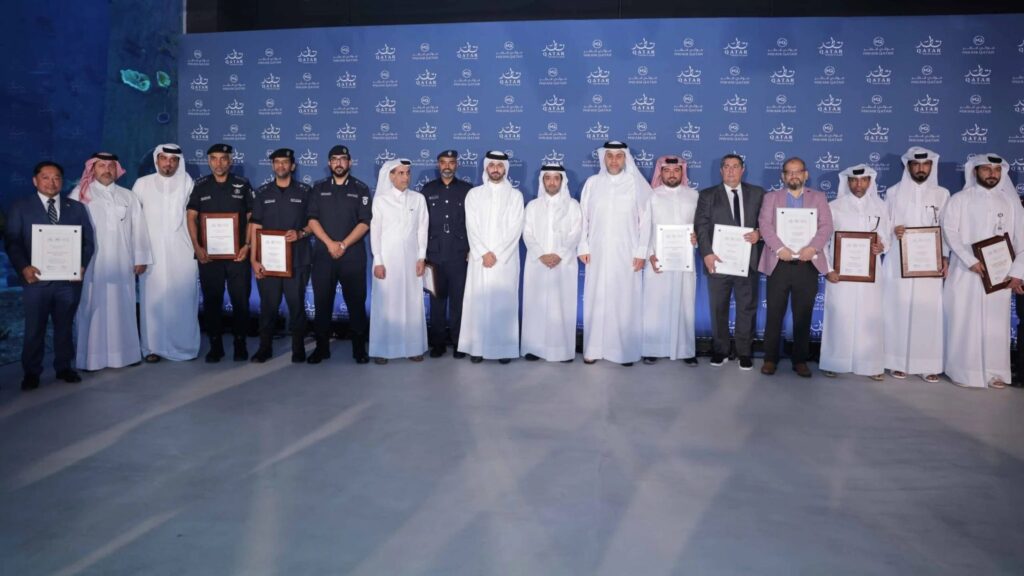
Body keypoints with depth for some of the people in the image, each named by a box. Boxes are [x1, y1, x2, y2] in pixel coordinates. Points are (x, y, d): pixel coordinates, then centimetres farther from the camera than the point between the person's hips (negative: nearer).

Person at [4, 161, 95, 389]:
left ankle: (64, 367, 22)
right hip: (37, 279, -1)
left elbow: (88, 241, 7)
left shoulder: (76, 208, 11)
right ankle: (31, 372, 15)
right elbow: (12, 242, -1)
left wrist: (82, 265, -10)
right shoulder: (20, 207, 7)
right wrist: (23, 267, -17)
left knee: (64, 326, 10)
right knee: (34, 328, 5)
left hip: (69, 278, 2)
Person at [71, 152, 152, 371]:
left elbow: (138, 228, 10)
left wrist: (140, 258, 4)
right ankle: (91, 357, 3)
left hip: (121, 263, 3)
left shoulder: (128, 196, 14)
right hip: (91, 263, -2)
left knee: (122, 309, 5)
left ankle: (125, 353, 13)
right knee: (93, 309, -2)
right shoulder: (80, 194, 5)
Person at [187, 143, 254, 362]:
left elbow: (251, 217, 4)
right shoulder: (200, 186, 7)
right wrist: (197, 247, -6)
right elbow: (192, 217, 4)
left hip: (238, 253, -1)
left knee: (241, 299, 1)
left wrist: (247, 245, -7)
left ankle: (240, 344, 13)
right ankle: (215, 345, 14)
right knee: (211, 300, 5)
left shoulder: (242, 185, 5)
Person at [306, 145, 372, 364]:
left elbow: (365, 223, -3)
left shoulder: (360, 189, 5)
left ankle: (359, 348, 7)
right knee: (322, 302, 3)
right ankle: (322, 347, 12)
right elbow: (312, 219, 3)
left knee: (356, 302, 0)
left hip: (353, 255, -2)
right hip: (323, 254, 2)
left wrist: (343, 245, -11)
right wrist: (330, 243, -10)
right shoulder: (319, 188, 10)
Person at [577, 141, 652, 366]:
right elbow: (584, 217, 7)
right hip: (597, 253, 2)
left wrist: (641, 252, -5)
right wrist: (583, 247, 2)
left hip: (626, 254, -1)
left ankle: (626, 351, 8)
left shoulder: (637, 184, 0)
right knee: (596, 300, 3)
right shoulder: (592, 183, 5)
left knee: (626, 301, 0)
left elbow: (645, 219, -1)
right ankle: (593, 349, 10)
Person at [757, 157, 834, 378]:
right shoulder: (771, 197, 12)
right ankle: (770, 359, 10)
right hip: (779, 264, -1)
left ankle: (800, 360, 14)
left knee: (803, 316, 5)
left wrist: (813, 247, -16)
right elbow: (765, 225, -2)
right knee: (774, 315, 1)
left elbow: (826, 227, 2)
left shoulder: (819, 198, 14)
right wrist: (780, 248, -17)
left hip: (808, 264, 1)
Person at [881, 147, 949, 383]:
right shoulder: (894, 192, 6)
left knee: (928, 310, -2)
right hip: (899, 262, -1)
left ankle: (928, 364, 5)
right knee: (898, 309, -2)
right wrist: (893, 231, -17)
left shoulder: (942, 194, 8)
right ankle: (898, 361, 5)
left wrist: (945, 256, -3)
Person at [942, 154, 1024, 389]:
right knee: (965, 321, -1)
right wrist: (971, 260, -17)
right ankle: (964, 371, 7)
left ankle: (994, 372, 12)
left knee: (996, 323, 4)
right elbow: (949, 231, -7)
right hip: (966, 272, -2)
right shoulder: (960, 199, 2)